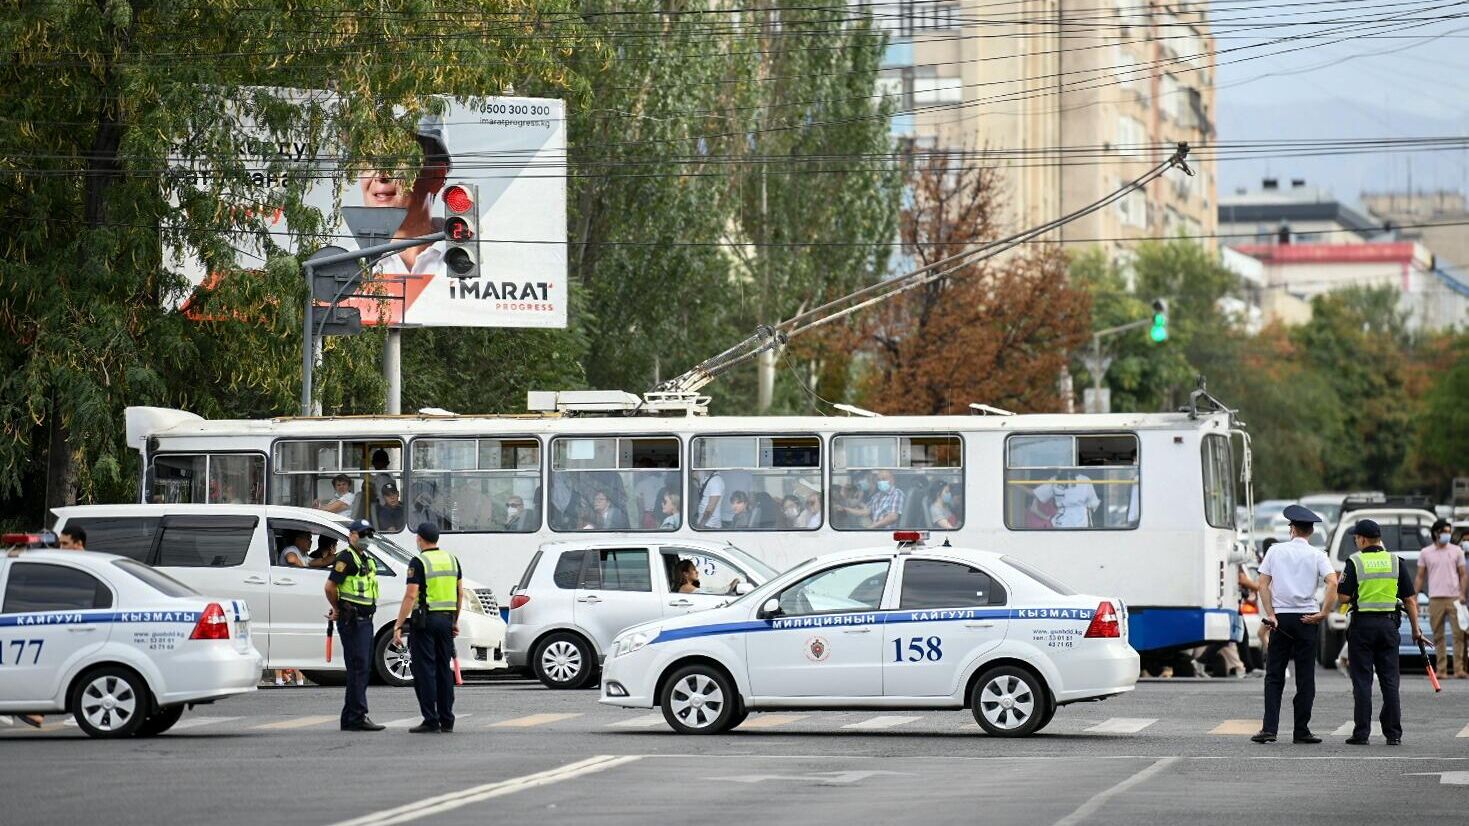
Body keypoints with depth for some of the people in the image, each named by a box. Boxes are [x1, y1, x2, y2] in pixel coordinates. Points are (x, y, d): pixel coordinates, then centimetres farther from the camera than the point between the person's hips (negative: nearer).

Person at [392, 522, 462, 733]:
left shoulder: (419, 562, -10)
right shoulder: (451, 559, 9)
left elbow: (411, 596, -16)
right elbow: (460, 593, 12)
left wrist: (398, 626, -14)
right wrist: (455, 621, 22)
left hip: (425, 620, -6)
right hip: (446, 619, 6)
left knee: (425, 670, -3)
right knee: (444, 669, 10)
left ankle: (431, 720, -7)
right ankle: (447, 721, 11)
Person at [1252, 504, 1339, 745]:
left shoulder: (1276, 551, 4)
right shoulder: (1317, 556, 1)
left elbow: (1263, 584, -2)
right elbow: (1333, 583, -12)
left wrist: (1270, 614, -2)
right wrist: (1324, 614, -7)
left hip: (1280, 618, 0)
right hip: (1307, 618, 0)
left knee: (1274, 677, 3)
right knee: (1305, 678, 6)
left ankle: (1269, 729, -7)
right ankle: (1301, 731, 6)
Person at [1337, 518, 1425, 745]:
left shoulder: (1355, 562, -6)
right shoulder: (1395, 562, 4)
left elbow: (1344, 596, -11)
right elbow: (1410, 600, 4)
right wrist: (1415, 629, 11)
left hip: (1362, 624, -3)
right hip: (1388, 624, 3)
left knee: (1362, 681, 1)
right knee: (1390, 681, 6)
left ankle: (1361, 733, -1)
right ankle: (1393, 734, 4)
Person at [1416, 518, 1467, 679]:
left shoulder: (1456, 551, 9)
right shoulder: (1425, 553, 9)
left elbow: (1463, 575, 8)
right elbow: (1420, 577, 11)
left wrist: (1462, 594, -6)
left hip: (1454, 598, -1)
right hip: (1435, 599, 1)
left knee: (1459, 634, -9)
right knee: (1438, 636, 1)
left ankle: (1459, 669, -10)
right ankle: (1441, 670, 4)